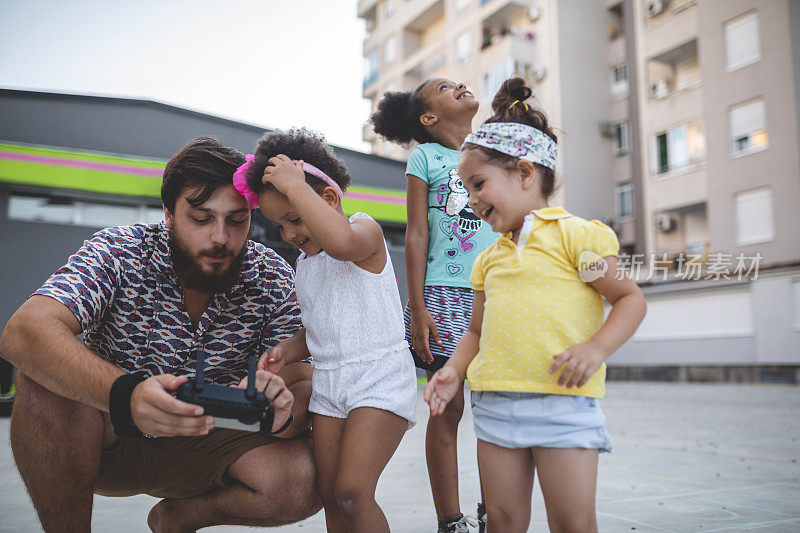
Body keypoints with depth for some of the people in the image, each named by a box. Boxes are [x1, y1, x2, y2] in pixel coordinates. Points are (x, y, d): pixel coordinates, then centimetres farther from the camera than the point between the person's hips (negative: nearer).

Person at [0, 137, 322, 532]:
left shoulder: (271, 279, -12)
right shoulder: (119, 252, -19)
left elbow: (305, 387, -15)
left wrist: (284, 413, -41)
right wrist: (125, 394, -53)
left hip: (206, 445, 2)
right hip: (109, 440, -2)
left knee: (307, 476, -24)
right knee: (47, 380, -32)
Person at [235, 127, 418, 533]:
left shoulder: (365, 229, -8)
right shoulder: (303, 262, 17)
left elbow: (340, 242, -35)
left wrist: (294, 185, -26)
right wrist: (287, 351, 3)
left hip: (380, 378, -8)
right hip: (327, 382, 8)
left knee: (352, 492, -17)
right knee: (331, 498, 7)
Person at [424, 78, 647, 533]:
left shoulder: (574, 235, -3)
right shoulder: (489, 258, 16)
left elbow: (631, 297, -4)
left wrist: (596, 348, -19)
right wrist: (455, 370, 4)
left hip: (563, 400, -5)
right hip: (495, 402, 6)